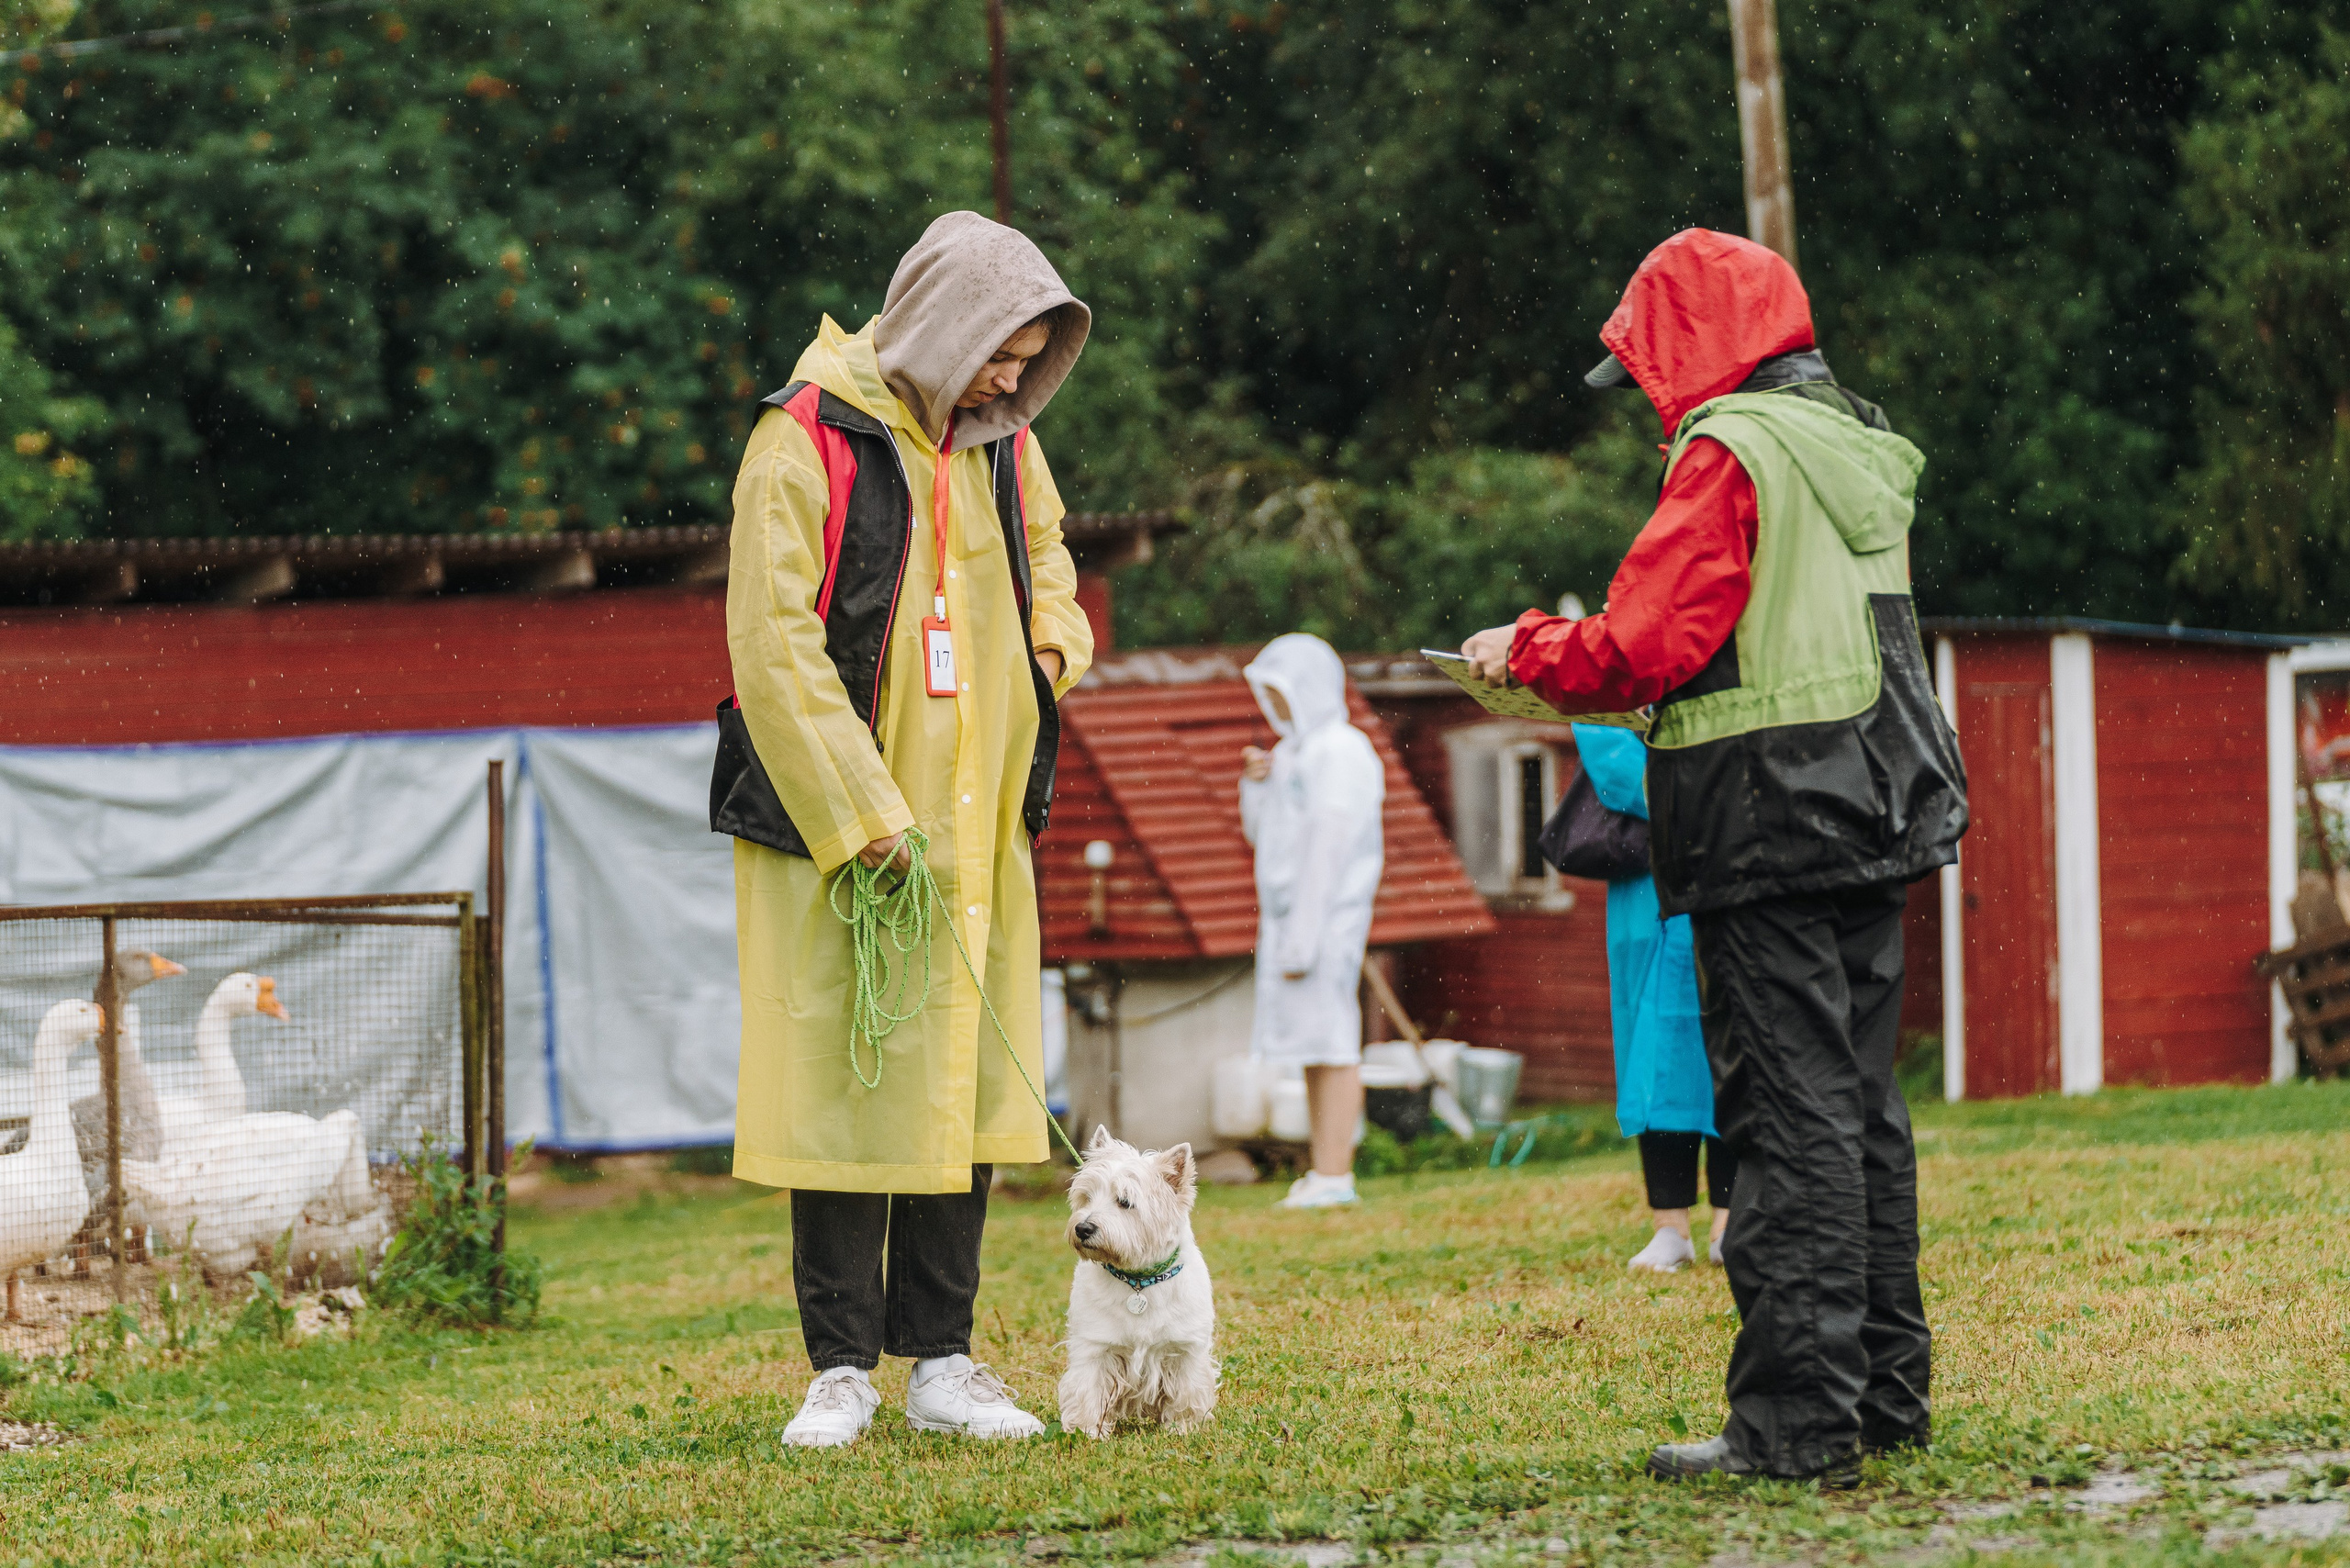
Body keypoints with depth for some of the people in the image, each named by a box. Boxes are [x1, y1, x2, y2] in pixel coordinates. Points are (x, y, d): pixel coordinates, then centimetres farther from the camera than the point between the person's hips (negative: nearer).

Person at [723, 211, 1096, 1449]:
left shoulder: (1000, 442, 9)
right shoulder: (809, 441, -11)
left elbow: (1045, 558, 30)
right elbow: (774, 640, -15)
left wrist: (1053, 641, 6)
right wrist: (858, 811, -18)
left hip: (976, 823, 6)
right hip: (837, 824, -6)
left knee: (964, 1084, 5)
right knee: (844, 1084, -4)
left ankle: (941, 1359, 11)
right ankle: (842, 1367, 3)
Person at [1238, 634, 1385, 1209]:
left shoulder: (1339, 752, -11)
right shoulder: (1295, 751, 17)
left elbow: (1327, 850, -17)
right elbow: (1262, 835, 23)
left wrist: (1302, 940, -21)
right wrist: (1255, 787, 4)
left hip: (1326, 915, -9)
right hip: (1288, 916, 9)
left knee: (1329, 1042, -10)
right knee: (1312, 1049, 8)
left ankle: (1335, 1174, -12)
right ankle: (1323, 1171, 9)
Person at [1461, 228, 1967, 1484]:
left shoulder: (1730, 453, -12)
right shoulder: (1861, 450, 15)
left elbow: (1642, 651, -15)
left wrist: (1527, 649, 3)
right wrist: (1592, 650, 20)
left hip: (1773, 831, -9)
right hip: (1874, 822, 9)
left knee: (1790, 1120, -8)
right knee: (1861, 1108, 13)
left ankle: (1799, 1420, -8)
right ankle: (1886, 1390, 17)